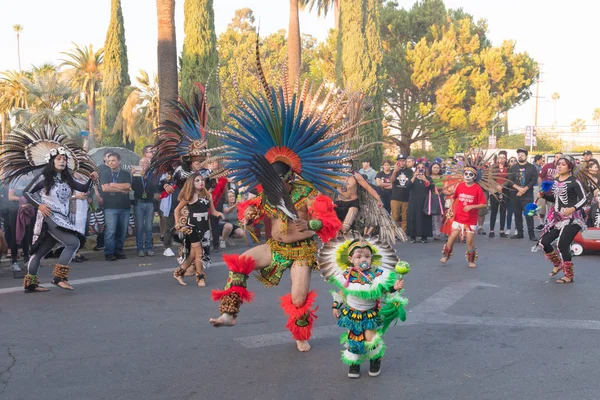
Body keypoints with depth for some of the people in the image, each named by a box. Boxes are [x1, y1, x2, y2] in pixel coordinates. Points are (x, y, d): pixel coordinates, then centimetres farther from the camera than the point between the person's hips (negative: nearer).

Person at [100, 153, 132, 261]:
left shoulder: (126, 174, 11)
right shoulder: (105, 173, 7)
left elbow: (128, 186, -6)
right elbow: (105, 188, -8)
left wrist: (113, 184, -6)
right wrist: (122, 189, -5)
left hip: (125, 207, 3)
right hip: (110, 207, -3)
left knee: (122, 231, 4)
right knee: (110, 231, -9)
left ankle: (118, 251, 13)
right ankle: (109, 253, -4)